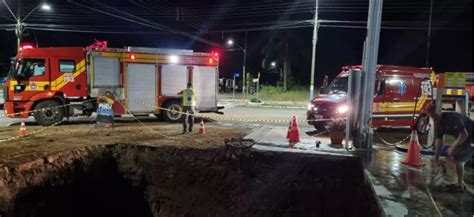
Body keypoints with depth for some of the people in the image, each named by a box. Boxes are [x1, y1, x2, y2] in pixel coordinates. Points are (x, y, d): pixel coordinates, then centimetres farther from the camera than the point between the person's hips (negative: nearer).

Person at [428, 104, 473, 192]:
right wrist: (436, 159, -1)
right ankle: (458, 182, 20)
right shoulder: (438, 123, -2)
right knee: (449, 156, 10)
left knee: (455, 158, -17)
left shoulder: (452, 118, -28)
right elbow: (439, 140, 1)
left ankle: (460, 185, -2)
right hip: (462, 139, 9)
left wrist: (453, 148, -23)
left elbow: (464, 134, -33)